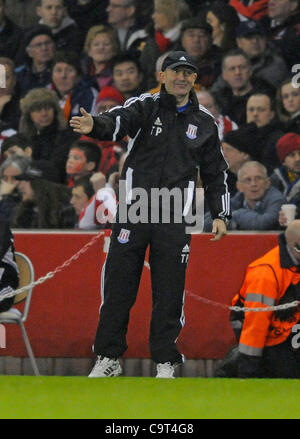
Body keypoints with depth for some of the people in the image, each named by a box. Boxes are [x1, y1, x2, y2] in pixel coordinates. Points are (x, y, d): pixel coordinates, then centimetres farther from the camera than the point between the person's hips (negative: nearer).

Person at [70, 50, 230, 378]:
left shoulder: (204, 123, 11)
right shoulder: (145, 107, 2)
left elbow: (216, 172, 19)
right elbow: (119, 122, -20)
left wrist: (220, 214, 12)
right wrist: (94, 125, -42)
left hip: (175, 219, 1)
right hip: (132, 212, -1)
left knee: (169, 292, 1)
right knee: (118, 286, 1)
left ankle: (165, 361, 11)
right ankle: (109, 358, 12)